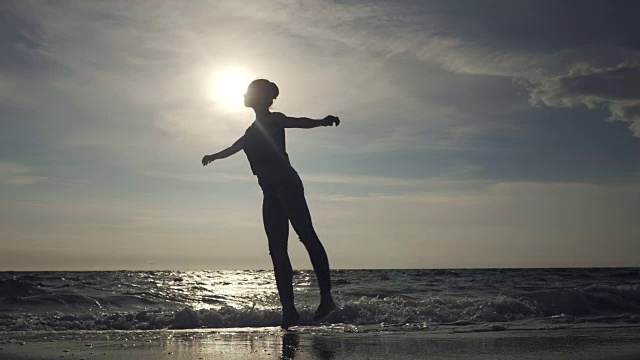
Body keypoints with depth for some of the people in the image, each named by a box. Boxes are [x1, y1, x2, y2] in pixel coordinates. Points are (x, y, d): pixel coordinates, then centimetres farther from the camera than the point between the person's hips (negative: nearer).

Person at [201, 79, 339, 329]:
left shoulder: (273, 120, 3)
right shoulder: (255, 129, 25)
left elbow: (300, 122, -16)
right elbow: (234, 148, 43)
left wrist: (323, 122, -37)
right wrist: (214, 156, 62)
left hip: (286, 184, -8)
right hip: (271, 191, 8)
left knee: (306, 234, -17)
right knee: (277, 250, -1)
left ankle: (326, 296, -22)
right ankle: (288, 309, -3)